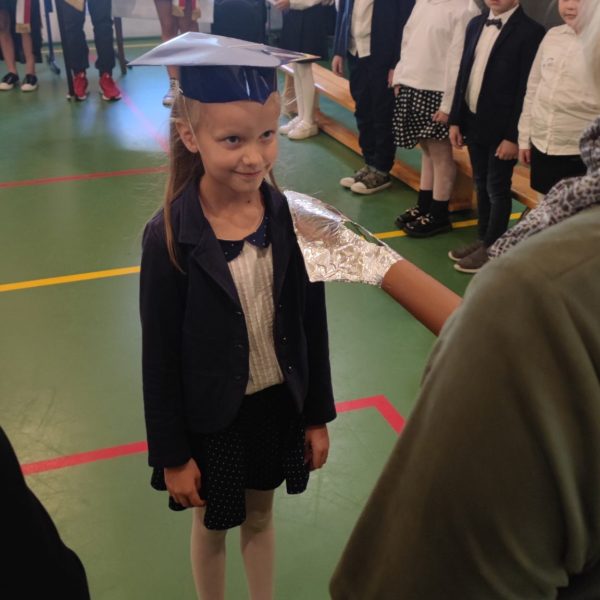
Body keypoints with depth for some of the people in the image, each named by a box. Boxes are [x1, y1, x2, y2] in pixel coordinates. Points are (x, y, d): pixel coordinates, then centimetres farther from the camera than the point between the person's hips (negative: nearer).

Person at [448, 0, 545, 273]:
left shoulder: (530, 31, -13)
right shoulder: (475, 24, 9)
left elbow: (526, 89, -15)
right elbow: (464, 73, 10)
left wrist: (513, 136, -16)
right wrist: (455, 120, 8)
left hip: (501, 128, -6)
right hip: (473, 122, 6)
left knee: (497, 189, 5)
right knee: (481, 186, 16)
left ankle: (492, 248, 18)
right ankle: (483, 239, 30)